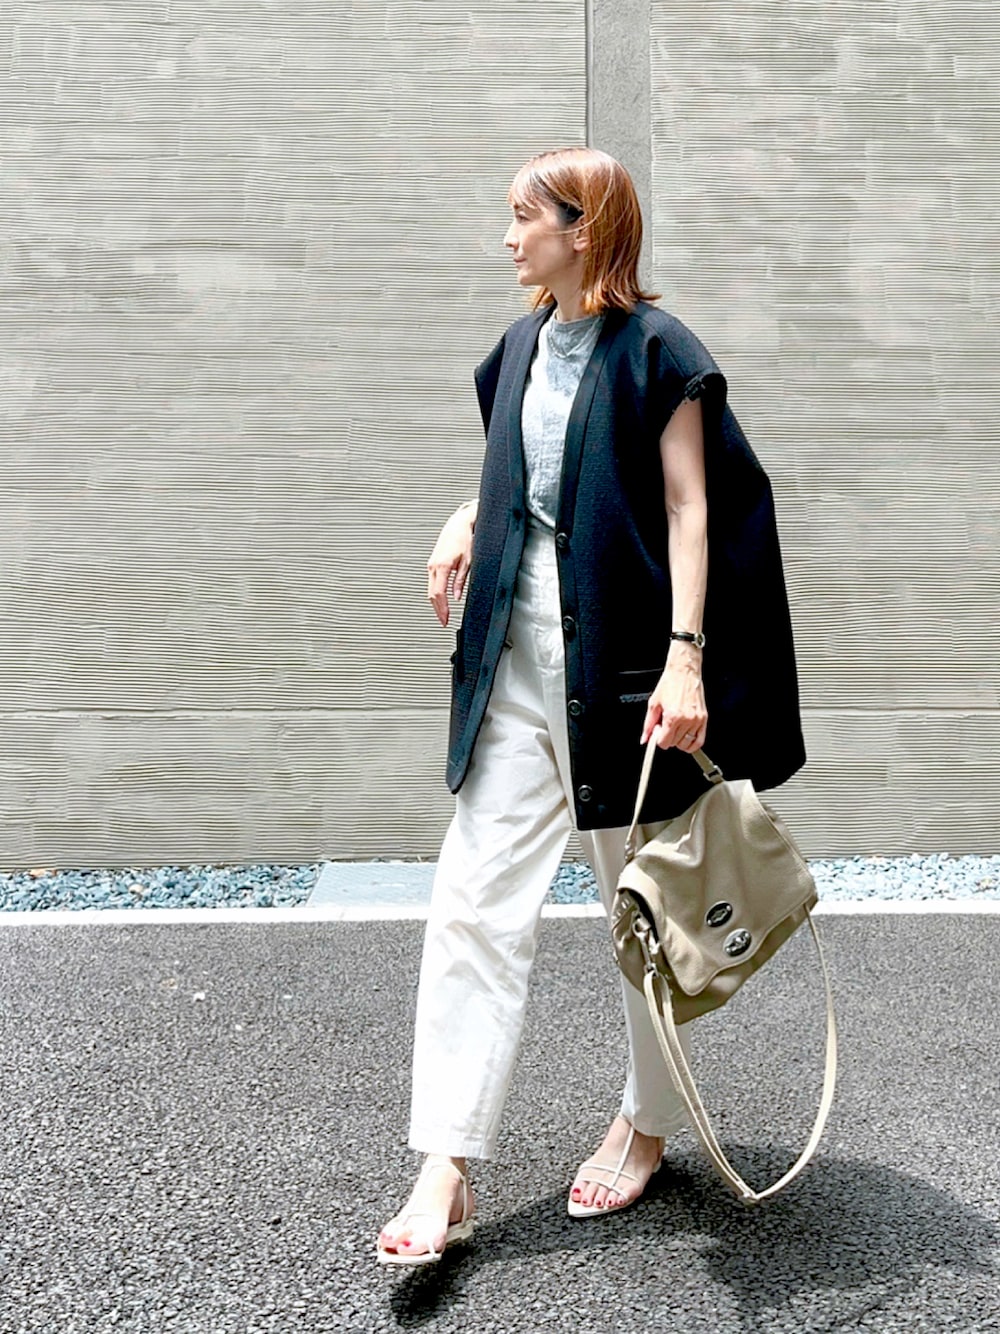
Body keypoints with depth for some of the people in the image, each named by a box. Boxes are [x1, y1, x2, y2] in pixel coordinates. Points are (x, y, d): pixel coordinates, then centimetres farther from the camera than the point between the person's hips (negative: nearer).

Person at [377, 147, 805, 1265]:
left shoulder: (656, 350, -5)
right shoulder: (523, 347, 15)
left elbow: (689, 509, -10)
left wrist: (685, 657, -20)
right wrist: (468, 522, 6)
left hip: (622, 653, -5)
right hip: (520, 649, 6)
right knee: (476, 901, -2)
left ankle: (648, 1121, 30)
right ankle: (446, 1169, 3)